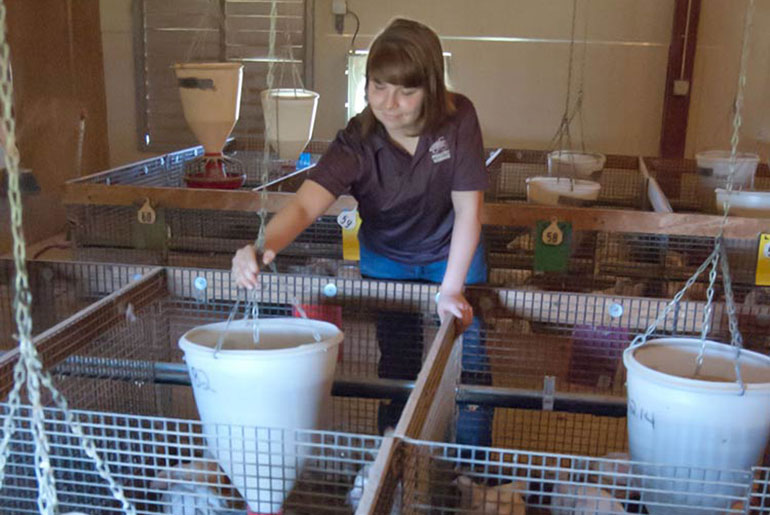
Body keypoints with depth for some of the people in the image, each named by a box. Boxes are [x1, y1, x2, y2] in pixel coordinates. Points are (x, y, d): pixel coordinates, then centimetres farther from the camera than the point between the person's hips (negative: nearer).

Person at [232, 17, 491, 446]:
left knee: (469, 362, 0)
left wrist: (452, 289, -28)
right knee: (398, 364, 6)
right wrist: (265, 247, -64)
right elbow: (304, 205, -43)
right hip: (386, 258, 0)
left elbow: (468, 207, -24)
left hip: (452, 252, 0)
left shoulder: (458, 119, -28)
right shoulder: (358, 142, -29)